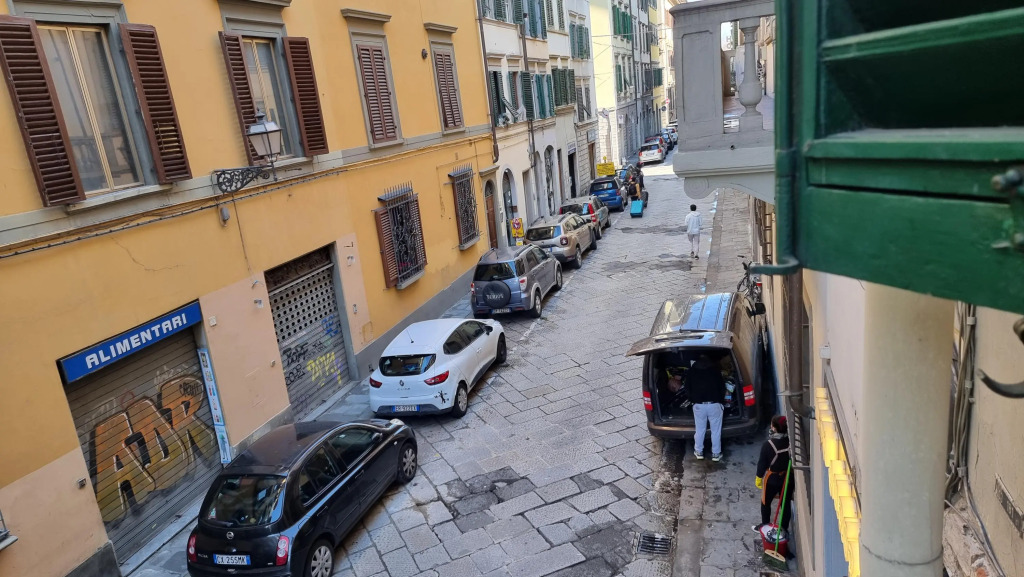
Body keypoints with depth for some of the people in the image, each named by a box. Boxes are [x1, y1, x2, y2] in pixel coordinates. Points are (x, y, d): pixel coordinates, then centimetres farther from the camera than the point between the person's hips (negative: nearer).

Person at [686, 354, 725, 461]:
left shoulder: (691, 371, 5)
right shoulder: (715, 369, 0)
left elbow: (688, 388, 10)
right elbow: (722, 387, 3)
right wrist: (722, 401, 15)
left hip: (699, 405, 1)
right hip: (714, 404, -1)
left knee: (699, 430, 14)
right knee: (716, 430, 8)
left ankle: (698, 452, 23)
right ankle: (716, 454, 15)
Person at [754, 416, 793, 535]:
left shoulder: (768, 444, -26)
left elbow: (762, 463, -15)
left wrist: (758, 478, 1)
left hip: (773, 478, -4)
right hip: (789, 477, 4)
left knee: (766, 503, 18)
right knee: (786, 503, 20)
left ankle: (765, 526, 33)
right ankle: (785, 527, 35)